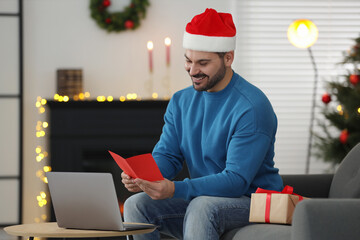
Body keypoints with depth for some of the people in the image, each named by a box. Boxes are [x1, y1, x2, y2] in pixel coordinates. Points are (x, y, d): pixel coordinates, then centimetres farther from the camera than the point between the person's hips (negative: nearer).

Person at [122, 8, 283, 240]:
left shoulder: (252, 107, -18)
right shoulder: (181, 101, 8)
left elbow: (237, 180, -24)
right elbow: (166, 155, 4)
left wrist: (175, 189, -36)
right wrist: (141, 176, -22)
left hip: (251, 200, -6)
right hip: (202, 197, 7)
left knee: (201, 207, -37)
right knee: (136, 205, -16)